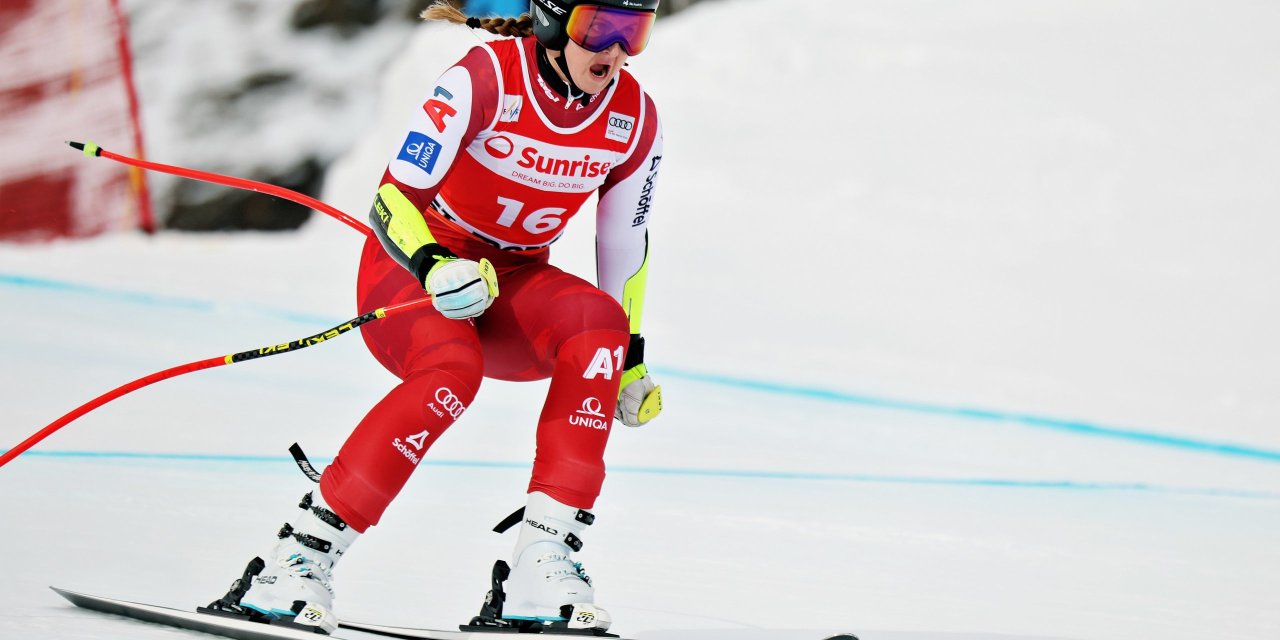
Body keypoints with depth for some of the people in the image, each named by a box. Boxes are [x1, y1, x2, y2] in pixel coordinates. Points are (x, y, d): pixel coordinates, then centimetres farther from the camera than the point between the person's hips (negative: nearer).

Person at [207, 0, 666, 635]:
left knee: (598, 324, -28)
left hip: (512, 281, 4)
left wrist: (631, 359, 11)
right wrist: (433, 267, -40)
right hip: (412, 264, -4)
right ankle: (301, 556, -29)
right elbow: (393, 198, -22)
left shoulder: (634, 119, -6)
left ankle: (542, 562, -30)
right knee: (451, 369, -36)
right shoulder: (487, 78, -21)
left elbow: (624, 248, 9)